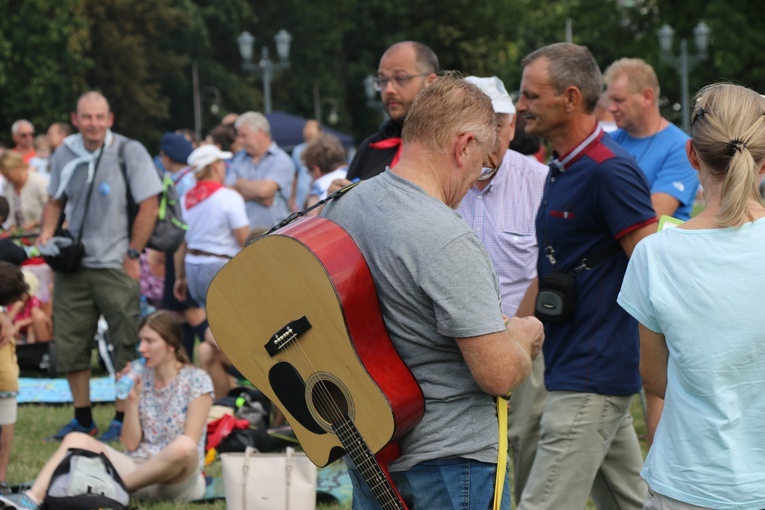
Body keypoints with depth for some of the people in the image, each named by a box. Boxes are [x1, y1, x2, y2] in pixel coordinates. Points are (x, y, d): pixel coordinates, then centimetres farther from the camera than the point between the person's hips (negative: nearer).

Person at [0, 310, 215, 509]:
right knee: (76, 439, -14)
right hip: (138, 468, 5)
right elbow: (131, 445, 5)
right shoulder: (142, 380, 11)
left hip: (178, 481, -5)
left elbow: (189, 446, -8)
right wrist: (132, 401, -4)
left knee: (183, 447, -39)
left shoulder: (197, 381, -3)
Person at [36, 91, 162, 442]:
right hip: (73, 265, 5)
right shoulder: (64, 153, 5)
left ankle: (123, 420, 8)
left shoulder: (129, 152, -9)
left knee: (126, 346, -1)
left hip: (115, 267, -5)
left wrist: (132, 255, -9)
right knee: (69, 344, 7)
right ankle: (82, 419, 19)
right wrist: (47, 232, 0)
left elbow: (149, 206, -8)